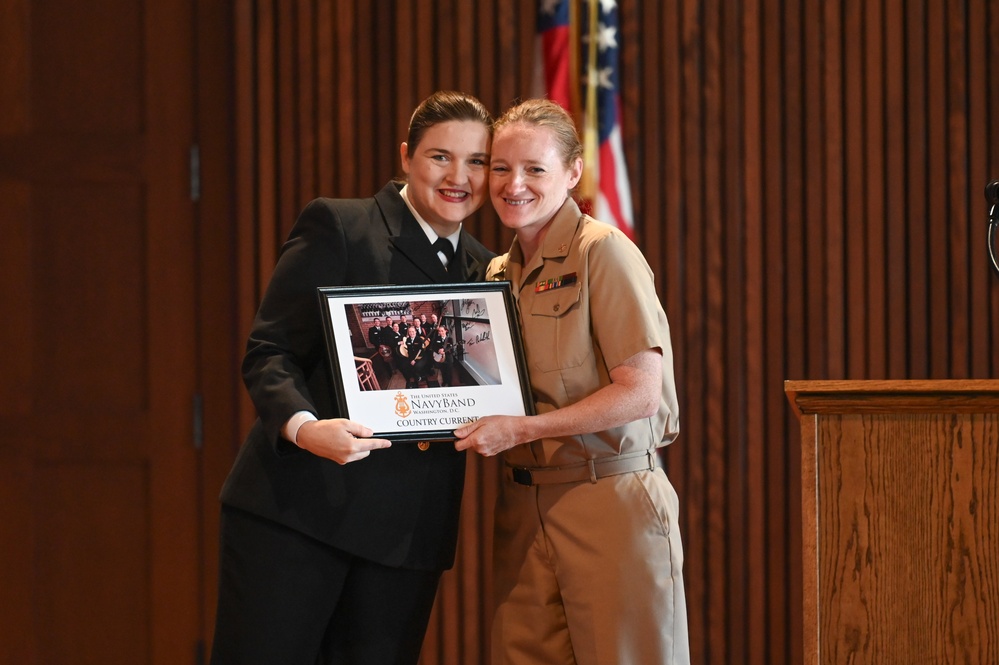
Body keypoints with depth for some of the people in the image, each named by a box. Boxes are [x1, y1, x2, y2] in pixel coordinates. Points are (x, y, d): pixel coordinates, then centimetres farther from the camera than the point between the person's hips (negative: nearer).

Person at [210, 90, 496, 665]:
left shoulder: (486, 272, 15)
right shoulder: (336, 227, -1)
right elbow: (269, 352, -6)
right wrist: (303, 427, -25)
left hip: (410, 531, 5)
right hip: (298, 508, -4)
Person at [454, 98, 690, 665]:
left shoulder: (602, 251, -8)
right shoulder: (498, 274, 14)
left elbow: (639, 392, -14)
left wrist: (520, 429, -17)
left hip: (611, 504, -6)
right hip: (524, 507, 6)